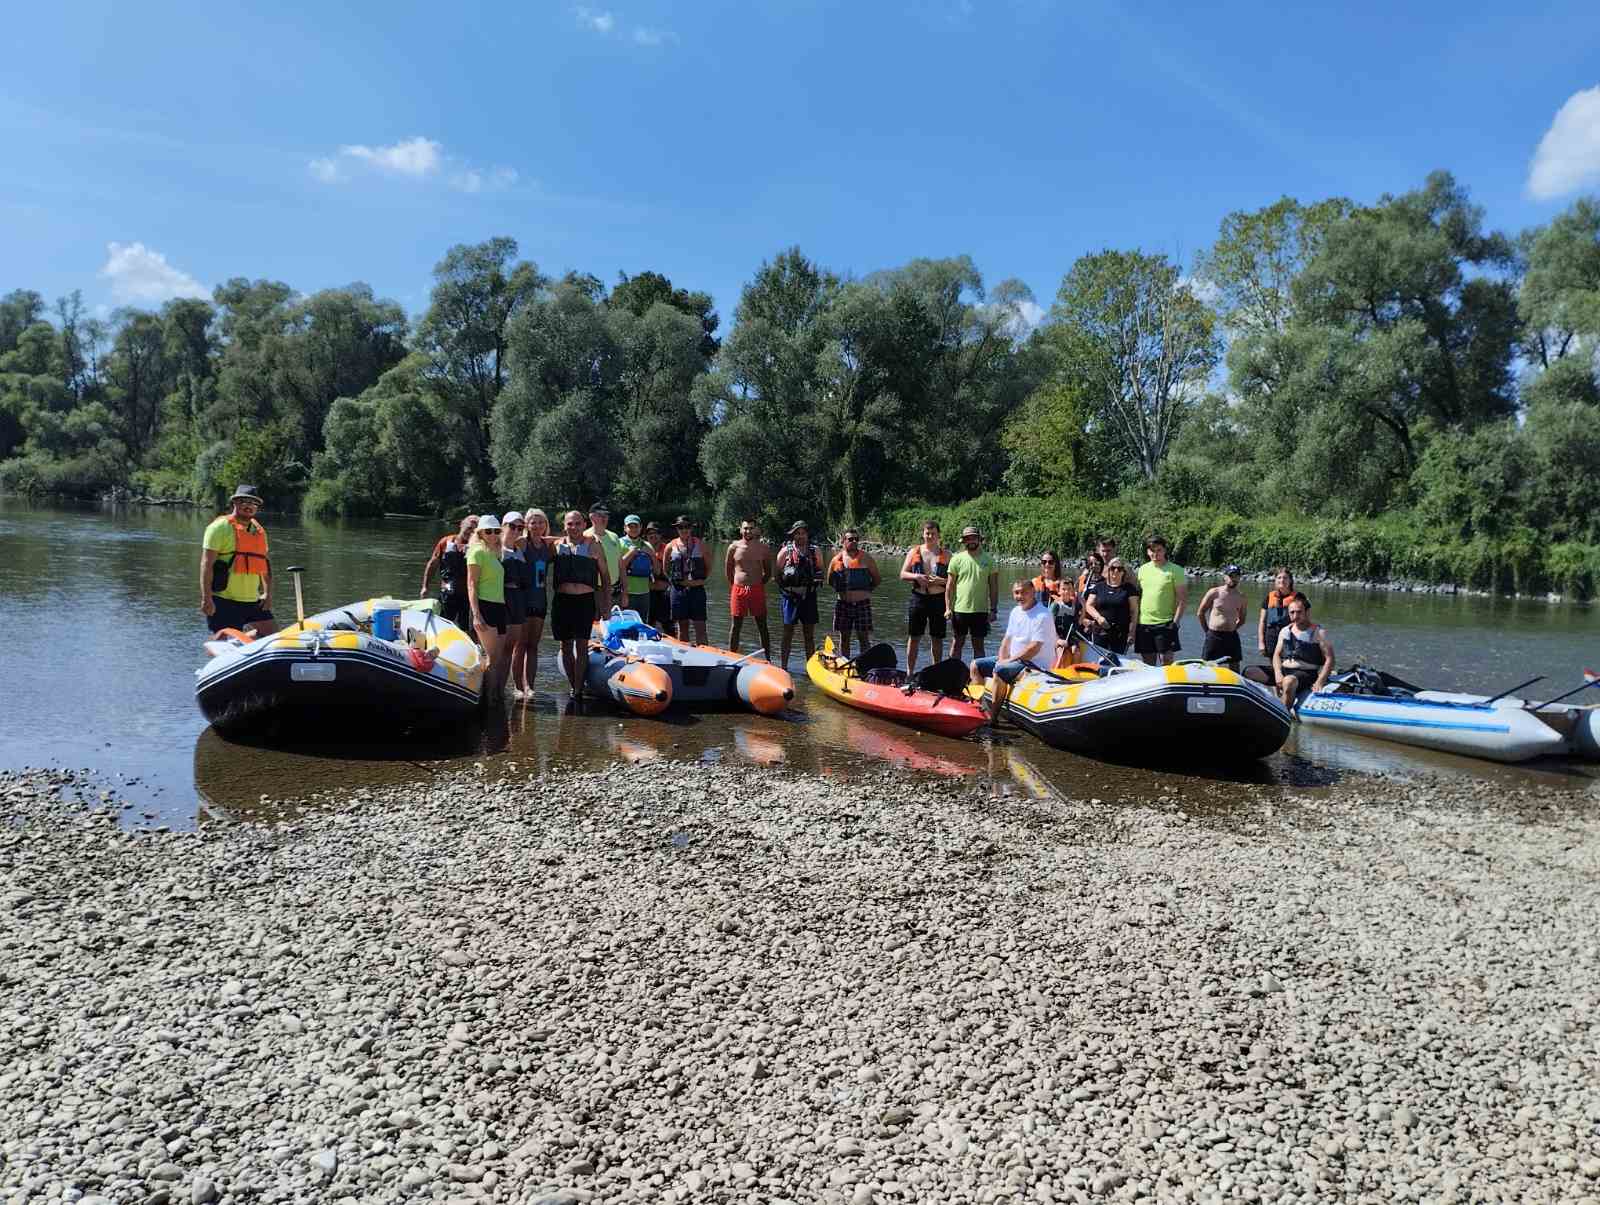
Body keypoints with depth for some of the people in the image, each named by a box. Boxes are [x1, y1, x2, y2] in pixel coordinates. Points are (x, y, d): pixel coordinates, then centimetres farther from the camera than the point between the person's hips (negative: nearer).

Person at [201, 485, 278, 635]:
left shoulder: (259, 531, 16)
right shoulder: (221, 526, -6)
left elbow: (265, 564, 19)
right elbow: (206, 564, -11)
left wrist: (267, 593, 6)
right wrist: (206, 599, -18)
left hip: (253, 601, 6)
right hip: (224, 601, -6)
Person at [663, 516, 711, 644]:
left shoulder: (700, 544, 3)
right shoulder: (671, 547, 3)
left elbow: (708, 566, 11)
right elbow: (665, 569, 14)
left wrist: (702, 580, 4)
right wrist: (672, 581, 6)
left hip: (697, 589, -1)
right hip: (678, 590, 1)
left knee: (700, 626, -4)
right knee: (682, 627, 7)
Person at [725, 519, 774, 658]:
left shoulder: (763, 547, 1)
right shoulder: (734, 547, 1)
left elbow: (768, 571, 12)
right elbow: (728, 568, 12)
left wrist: (760, 584, 9)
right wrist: (733, 585, 12)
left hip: (757, 590, 0)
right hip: (738, 590, 0)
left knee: (762, 626, 5)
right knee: (736, 626, 6)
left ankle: (768, 658, 11)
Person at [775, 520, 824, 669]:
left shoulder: (815, 552, 8)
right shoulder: (785, 551, 1)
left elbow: (820, 572, 14)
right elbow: (777, 574, 3)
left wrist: (817, 579, -6)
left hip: (809, 596, 2)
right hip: (790, 595, -2)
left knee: (809, 634, 7)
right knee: (788, 633, 4)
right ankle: (784, 666, 10)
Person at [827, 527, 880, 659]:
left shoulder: (865, 557, 0)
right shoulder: (836, 559, 5)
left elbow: (877, 579, 6)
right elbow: (830, 581, 18)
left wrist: (866, 590, 5)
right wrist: (842, 589, 11)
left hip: (863, 603, -2)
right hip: (843, 603, 2)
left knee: (864, 637, -1)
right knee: (844, 637, 8)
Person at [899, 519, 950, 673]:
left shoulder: (945, 554, 5)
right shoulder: (914, 552, 8)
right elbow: (902, 575, 7)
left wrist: (941, 581, -16)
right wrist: (916, 577, -11)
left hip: (938, 599, 0)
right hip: (918, 598, 1)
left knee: (937, 639, 6)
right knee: (913, 637, 3)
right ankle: (909, 672, 11)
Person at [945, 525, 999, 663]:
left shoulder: (989, 560, 3)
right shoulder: (957, 559, 2)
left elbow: (994, 587, 4)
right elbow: (950, 586, 3)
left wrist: (993, 610, -2)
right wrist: (948, 608, -4)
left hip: (980, 610, 0)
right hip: (960, 609, 0)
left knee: (978, 645, 6)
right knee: (957, 643, 7)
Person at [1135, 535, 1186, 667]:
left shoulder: (1175, 570, -3)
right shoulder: (1142, 569, 10)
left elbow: (1183, 599, -5)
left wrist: (1176, 621, -13)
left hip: (1165, 623, -4)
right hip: (1144, 623, 4)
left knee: (1166, 660, -5)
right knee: (1148, 664, 9)